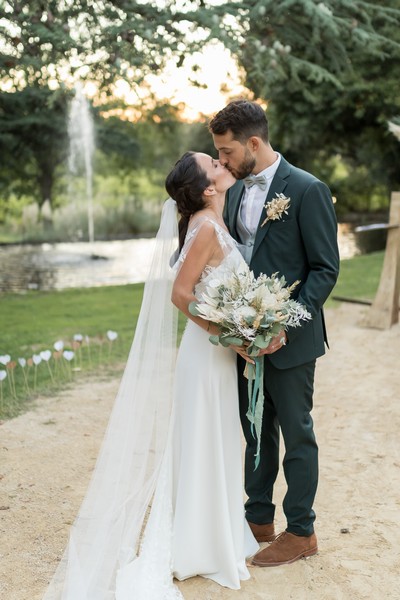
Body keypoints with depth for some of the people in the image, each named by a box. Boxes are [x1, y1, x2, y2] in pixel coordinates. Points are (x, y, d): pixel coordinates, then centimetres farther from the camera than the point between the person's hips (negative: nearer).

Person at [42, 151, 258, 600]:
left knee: (214, 444, 18)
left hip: (218, 351, 9)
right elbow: (179, 293, -23)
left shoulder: (214, 224, 8)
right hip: (207, 351, -9)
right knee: (203, 446, 4)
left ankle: (213, 535, 34)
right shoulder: (206, 227, -19)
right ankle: (201, 547, 19)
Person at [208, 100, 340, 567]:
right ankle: (259, 518, 33)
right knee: (256, 431, 17)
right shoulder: (234, 193, 8)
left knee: (296, 433, 7)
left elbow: (325, 269, -13)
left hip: (289, 338, -7)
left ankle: (301, 531, 22)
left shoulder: (307, 190, -13)